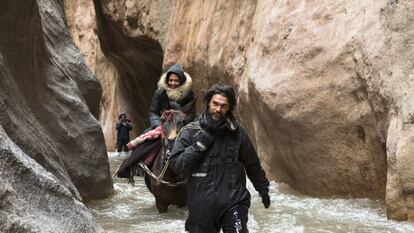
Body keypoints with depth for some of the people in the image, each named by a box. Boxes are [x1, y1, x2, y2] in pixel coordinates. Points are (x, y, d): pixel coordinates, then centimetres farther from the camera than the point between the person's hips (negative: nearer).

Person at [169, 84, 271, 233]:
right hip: (202, 206, 1)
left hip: (233, 202, -1)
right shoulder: (190, 132, -1)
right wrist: (199, 145, -15)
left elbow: (252, 165, 13)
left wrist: (263, 190, 21)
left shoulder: (237, 133, 2)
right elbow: (175, 164, -8)